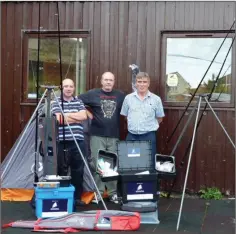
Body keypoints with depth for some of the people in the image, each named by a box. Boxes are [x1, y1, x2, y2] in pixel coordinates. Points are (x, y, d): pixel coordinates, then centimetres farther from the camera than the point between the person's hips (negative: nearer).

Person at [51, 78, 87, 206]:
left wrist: (67, 114, -8)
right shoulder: (55, 102, 2)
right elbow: (60, 119, -13)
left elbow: (84, 116, -5)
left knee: (78, 170, 7)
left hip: (78, 140, 3)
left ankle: (77, 196, 18)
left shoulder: (79, 101, 12)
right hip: (62, 141, -3)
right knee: (62, 170, 2)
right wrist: (77, 117, -5)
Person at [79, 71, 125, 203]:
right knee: (97, 164, 2)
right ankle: (98, 191, 12)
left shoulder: (120, 96, 7)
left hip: (114, 136, 2)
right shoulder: (93, 94, 1)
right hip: (97, 135, -2)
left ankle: (113, 192, 17)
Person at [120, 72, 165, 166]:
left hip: (149, 136, -1)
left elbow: (159, 118, 8)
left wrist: (149, 127, 7)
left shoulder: (156, 99, 0)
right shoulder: (128, 98, 4)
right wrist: (133, 127, 9)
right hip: (131, 136, 2)